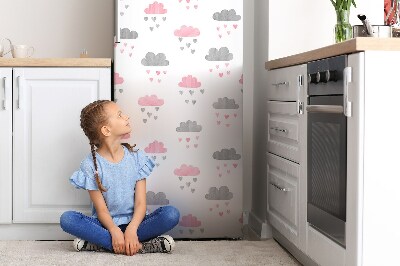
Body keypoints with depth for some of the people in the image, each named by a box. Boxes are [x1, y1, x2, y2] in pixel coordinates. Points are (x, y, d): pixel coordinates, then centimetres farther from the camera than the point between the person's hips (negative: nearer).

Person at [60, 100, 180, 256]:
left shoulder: (136, 156, 1)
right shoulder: (91, 164, -5)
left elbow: (141, 203, -6)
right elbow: (101, 210, -10)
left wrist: (131, 229, -25)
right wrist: (114, 231, -30)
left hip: (133, 222, 2)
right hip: (106, 225, -2)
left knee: (171, 214, -25)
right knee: (67, 219, -28)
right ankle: (137, 246, -33)